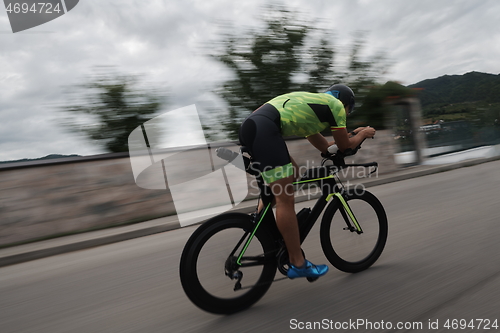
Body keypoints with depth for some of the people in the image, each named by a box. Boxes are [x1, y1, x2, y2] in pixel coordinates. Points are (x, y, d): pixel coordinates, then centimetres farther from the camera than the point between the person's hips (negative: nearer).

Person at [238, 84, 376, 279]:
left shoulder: (310, 102, 37)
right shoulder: (336, 104, 13)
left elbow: (324, 147, 38)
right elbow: (344, 146, 18)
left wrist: (354, 134, 45)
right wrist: (363, 133, 36)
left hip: (249, 127, 10)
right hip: (264, 130, -10)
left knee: (291, 172, 24)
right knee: (285, 199, -7)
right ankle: (297, 264, 2)